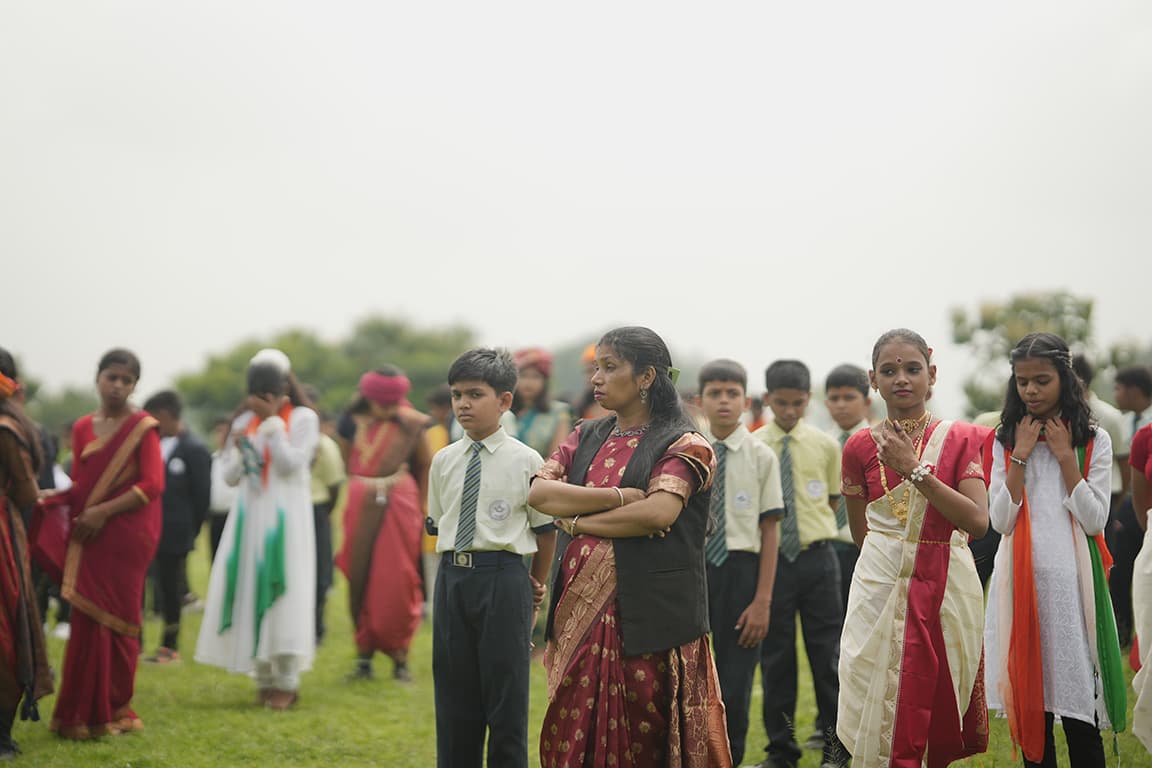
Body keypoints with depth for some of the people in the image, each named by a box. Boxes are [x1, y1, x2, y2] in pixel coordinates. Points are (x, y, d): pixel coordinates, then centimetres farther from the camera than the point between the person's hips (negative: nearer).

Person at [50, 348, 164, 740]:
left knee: (117, 617, -1)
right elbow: (80, 484, 16)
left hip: (127, 535, -4)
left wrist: (104, 511, -15)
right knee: (88, 619, 1)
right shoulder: (83, 428, 12)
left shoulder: (142, 427, -3)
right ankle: (84, 711, 8)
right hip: (89, 537, 4)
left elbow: (152, 485, -10)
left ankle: (113, 710, 9)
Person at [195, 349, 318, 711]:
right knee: (250, 591, 2)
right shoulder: (245, 422, 12)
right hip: (249, 516, 5)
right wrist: (239, 449, -7)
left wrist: (271, 421, -12)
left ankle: (286, 682, -4)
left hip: (285, 517, -4)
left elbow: (290, 464, -11)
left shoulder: (303, 418, 0)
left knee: (282, 592, -9)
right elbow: (230, 476, 12)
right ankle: (264, 679, 12)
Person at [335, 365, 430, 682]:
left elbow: (426, 465, 9)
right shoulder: (357, 420, 3)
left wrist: (421, 508, 9)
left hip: (399, 505, -2)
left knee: (397, 582, -3)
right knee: (361, 579, 3)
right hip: (362, 505, 2)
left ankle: (399, 655, 7)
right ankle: (364, 654, 10)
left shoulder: (411, 423, -1)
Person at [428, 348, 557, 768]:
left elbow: (545, 528, 2)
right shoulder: (443, 461, 7)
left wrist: (537, 584, 8)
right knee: (454, 692, 10)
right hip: (452, 576, 4)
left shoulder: (525, 461, -5)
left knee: (505, 690, 2)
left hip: (503, 578, -4)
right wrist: (459, 564, 10)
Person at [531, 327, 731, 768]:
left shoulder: (682, 445, -2)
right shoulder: (586, 439, 15)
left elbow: (659, 512, -18)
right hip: (580, 610, 5)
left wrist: (578, 520, -7)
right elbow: (538, 492, 0)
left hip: (646, 615, -5)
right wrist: (618, 497, -11)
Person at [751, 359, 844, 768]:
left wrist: (818, 532, 5)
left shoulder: (825, 445, 2)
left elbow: (835, 500, 12)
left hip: (816, 557, 1)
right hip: (771, 557, -1)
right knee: (775, 655, 6)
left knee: (826, 652, 5)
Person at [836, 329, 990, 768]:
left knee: (940, 708, 4)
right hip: (882, 587, 0)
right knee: (882, 712, -3)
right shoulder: (861, 447, 4)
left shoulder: (960, 440, 1)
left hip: (946, 587, 0)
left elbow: (977, 521, -14)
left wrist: (914, 469, -17)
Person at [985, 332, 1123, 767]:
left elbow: (1095, 520, -6)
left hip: (1070, 580, -2)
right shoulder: (1005, 442, 9)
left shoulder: (1093, 441, 4)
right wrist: (1021, 456, -7)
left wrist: (1065, 457, -9)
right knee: (1030, 709, 6)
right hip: (1021, 580, 2)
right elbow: (1000, 521, -2)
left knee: (1079, 718, -4)